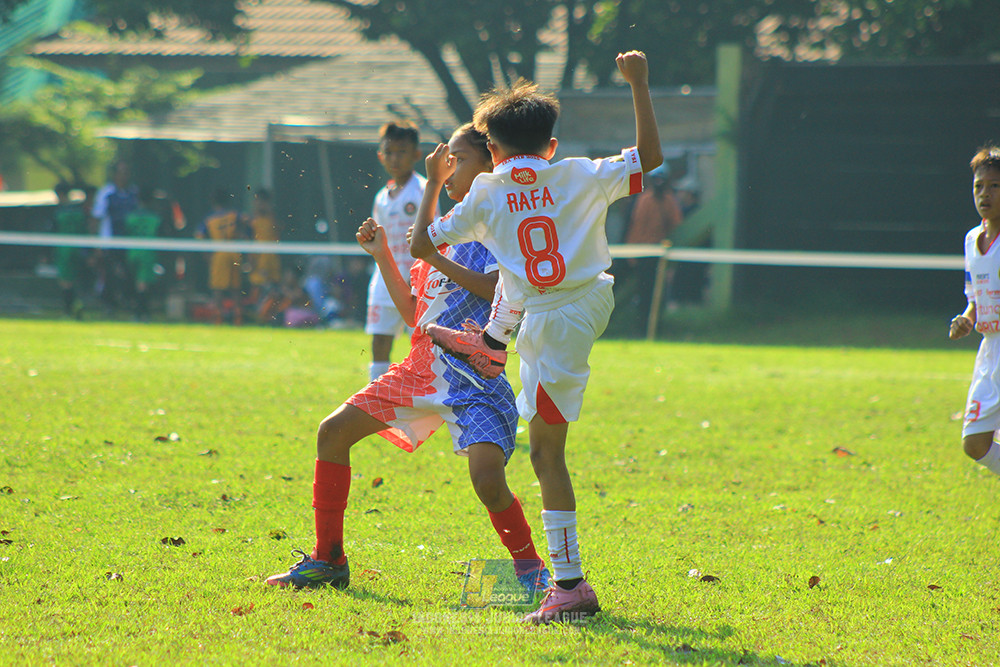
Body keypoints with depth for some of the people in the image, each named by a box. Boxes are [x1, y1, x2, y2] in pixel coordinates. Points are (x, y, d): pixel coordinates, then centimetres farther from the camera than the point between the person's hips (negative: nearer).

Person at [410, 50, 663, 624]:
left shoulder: (485, 195, -4)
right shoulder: (580, 177, -3)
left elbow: (421, 245, 4)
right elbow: (650, 156, -4)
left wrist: (433, 185, 19)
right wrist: (639, 84, 1)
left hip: (555, 329, -5)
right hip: (595, 302, 5)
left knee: (547, 453, -4)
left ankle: (571, 584, -10)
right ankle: (490, 341, 72)